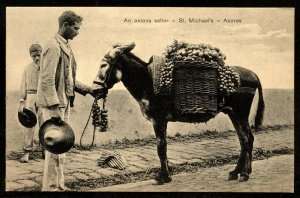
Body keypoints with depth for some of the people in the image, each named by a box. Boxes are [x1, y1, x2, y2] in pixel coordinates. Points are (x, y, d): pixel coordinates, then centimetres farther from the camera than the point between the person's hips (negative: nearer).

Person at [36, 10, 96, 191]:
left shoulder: (66, 47, 15)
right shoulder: (54, 46, -13)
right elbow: (47, 80, -19)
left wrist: (89, 90, 13)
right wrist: (54, 107, -23)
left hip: (64, 104, 9)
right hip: (53, 105, -9)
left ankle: (59, 185, 22)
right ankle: (51, 187, 3)